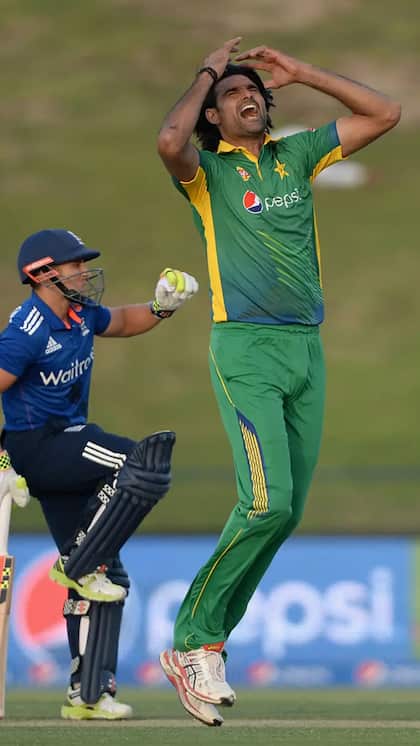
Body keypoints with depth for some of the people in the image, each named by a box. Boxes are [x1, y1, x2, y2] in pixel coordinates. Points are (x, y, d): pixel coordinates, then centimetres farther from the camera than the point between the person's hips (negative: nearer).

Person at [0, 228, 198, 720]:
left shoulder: (81, 313, 7)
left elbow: (123, 322, 28)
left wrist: (161, 307, 9)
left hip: (65, 448, 9)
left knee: (102, 576, 7)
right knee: (145, 463, -24)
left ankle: (87, 694, 10)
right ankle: (79, 565, -13)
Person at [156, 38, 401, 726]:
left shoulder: (296, 155, 16)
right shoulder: (206, 170, 1)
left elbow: (384, 114, 17)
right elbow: (169, 141, -23)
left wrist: (300, 72, 13)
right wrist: (208, 72, -6)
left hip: (307, 349, 6)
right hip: (246, 350, -6)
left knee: (288, 510, 2)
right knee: (267, 502, -19)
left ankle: (208, 639, 10)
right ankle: (195, 640, -9)